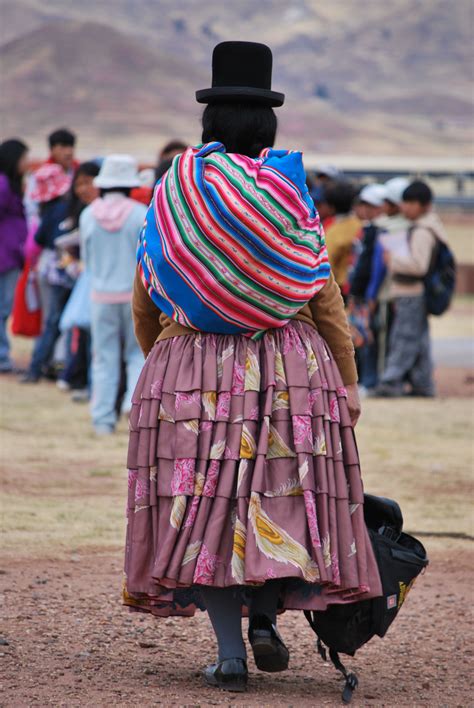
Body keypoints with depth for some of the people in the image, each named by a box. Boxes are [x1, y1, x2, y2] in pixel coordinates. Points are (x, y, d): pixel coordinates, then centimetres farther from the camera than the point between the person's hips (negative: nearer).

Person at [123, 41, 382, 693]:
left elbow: (144, 301, 11)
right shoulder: (287, 198, -1)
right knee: (285, 495, 12)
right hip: (290, 370, -1)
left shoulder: (171, 197, 4)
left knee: (204, 500, 3)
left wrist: (158, 359, 27)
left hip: (191, 367, 1)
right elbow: (326, 299, 0)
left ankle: (230, 651, 0)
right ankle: (266, 615, -2)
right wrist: (348, 381, 6)